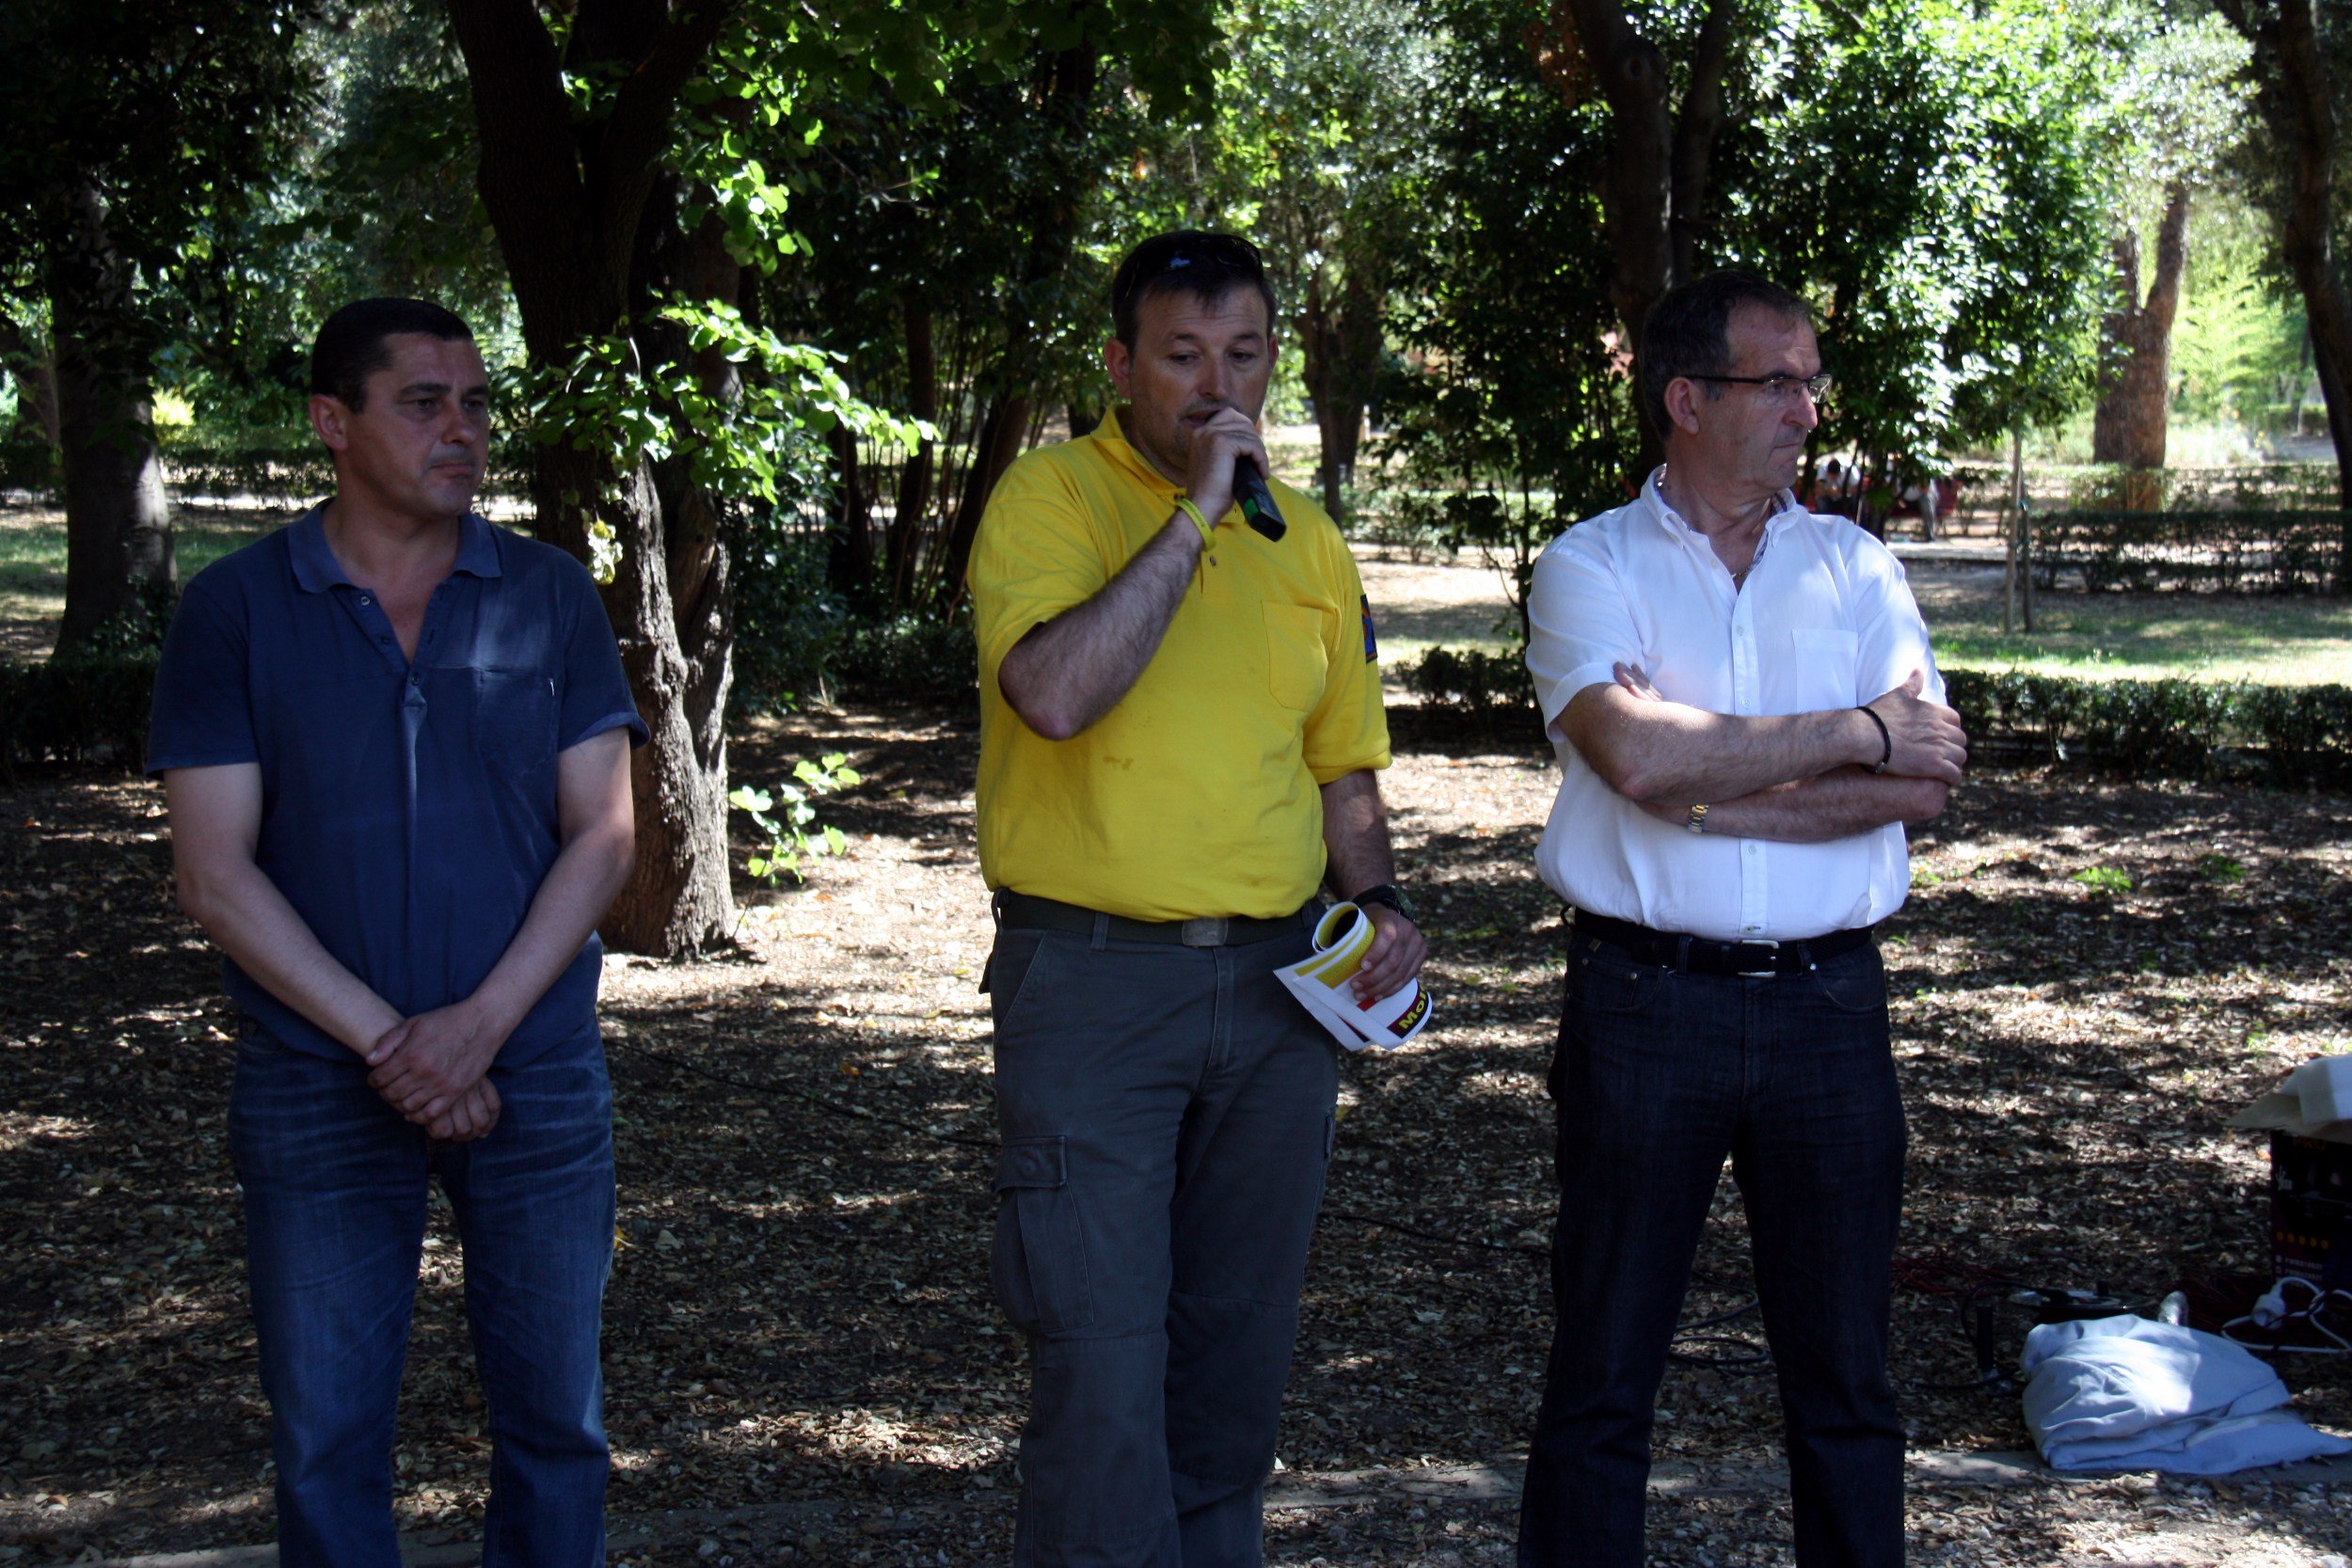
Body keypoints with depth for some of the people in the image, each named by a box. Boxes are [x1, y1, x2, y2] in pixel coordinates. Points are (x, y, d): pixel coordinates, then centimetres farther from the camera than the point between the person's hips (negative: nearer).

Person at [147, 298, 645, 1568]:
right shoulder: (235, 610, -1)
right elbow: (217, 873, -5)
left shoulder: (548, 598, 4)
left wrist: (480, 1022, -12)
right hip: (317, 1086, -1)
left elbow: (602, 835, 0)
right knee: (326, 1445, 6)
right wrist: (385, 1042, -12)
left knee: (555, 1424, 7)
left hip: (534, 1074, 1)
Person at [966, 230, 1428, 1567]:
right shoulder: (1051, 497, -4)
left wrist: (1380, 900, 2)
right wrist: (1193, 516, -19)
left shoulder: (1306, 540, 12)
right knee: (1102, 1357, -7)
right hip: (1091, 978, -5)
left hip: (1277, 981, 5)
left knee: (1239, 1345, 13)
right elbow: (1056, 693, -23)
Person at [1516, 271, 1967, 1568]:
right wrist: (1854, 736, -9)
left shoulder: (1856, 567, 10)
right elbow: (1637, 753, -17)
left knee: (1843, 1363, 10)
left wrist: (1718, 795, -11)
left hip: (1828, 1005, 3)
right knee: (1603, 1365, 5)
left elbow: (1924, 781, -3)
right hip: (1645, 1005, -2)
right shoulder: (1590, 568, 2)